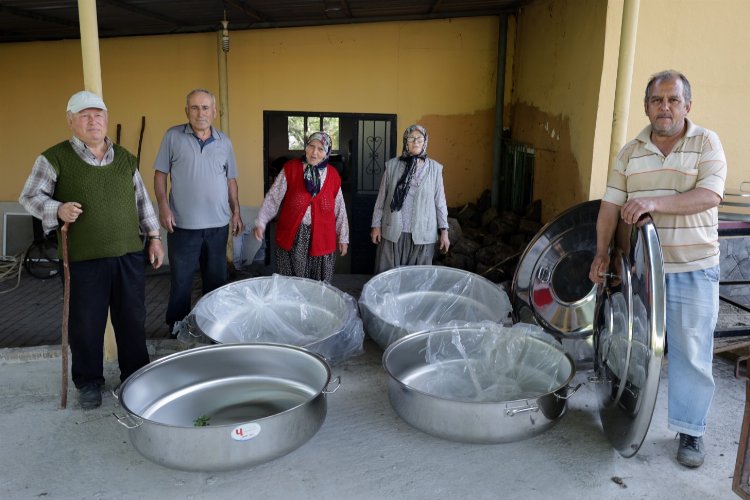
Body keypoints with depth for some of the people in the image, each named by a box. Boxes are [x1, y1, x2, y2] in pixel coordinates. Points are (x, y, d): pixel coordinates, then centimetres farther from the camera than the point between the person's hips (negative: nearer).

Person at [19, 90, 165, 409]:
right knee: (86, 323, 7)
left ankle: (135, 375, 28)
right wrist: (58, 210, -19)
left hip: (129, 254, 4)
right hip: (84, 258, -3)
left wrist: (153, 236, 11)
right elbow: (29, 197, 0)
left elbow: (141, 200, 15)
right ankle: (89, 382, 25)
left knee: (133, 318, 11)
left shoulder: (125, 158, 10)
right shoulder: (55, 158, -3)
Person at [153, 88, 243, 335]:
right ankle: (177, 325, 23)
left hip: (218, 224, 3)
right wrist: (163, 207, -10)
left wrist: (236, 211, 8)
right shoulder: (173, 136, -2)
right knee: (181, 280, 7)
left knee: (216, 278, 13)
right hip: (183, 223, -3)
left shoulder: (224, 142, 7)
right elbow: (160, 174, 0)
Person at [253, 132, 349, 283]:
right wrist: (260, 223, -12)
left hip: (321, 238, 1)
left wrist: (343, 237, 12)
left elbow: (339, 209, 10)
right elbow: (273, 198, -3)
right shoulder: (290, 168, -2)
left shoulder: (333, 175, 3)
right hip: (292, 236, -1)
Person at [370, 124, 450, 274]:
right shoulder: (392, 165, 1)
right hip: (393, 232, 0)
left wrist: (444, 230, 1)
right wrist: (376, 225, 4)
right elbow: (381, 198, 6)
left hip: (423, 234, 0)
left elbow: (440, 201, 3)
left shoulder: (434, 168, 1)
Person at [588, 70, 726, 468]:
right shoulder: (629, 152, 5)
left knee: (691, 353, 2)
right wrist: (601, 253, -1)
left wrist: (654, 202, -30)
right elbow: (611, 206, 3)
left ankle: (690, 431, 17)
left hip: (693, 270, -3)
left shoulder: (706, 143, -5)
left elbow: (709, 196, -18)